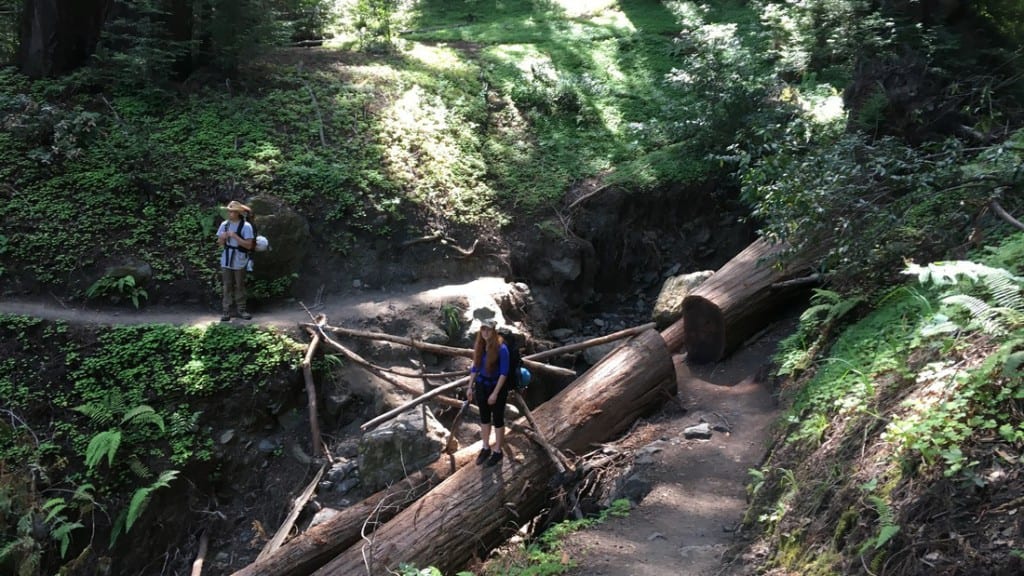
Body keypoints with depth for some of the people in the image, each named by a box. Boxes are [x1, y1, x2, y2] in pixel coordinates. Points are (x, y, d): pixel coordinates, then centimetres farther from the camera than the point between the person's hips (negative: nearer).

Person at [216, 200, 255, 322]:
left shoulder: (246, 226, -11)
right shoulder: (224, 225, 1)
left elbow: (249, 245, -17)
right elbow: (220, 243, 7)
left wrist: (235, 236, -22)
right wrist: (223, 238, -15)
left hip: (240, 262, -3)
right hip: (226, 261, 3)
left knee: (240, 286, 8)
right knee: (227, 286, 4)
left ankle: (241, 309, 17)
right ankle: (226, 311, 7)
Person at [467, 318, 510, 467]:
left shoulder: (501, 348, -21)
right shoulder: (479, 346, -3)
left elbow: (504, 373, -19)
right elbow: (475, 367, 8)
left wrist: (495, 393, -20)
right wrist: (470, 387, 8)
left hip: (497, 387, -6)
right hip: (481, 385, 6)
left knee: (497, 418, 7)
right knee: (484, 417, 16)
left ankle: (498, 451, 21)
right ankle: (486, 448, 32)